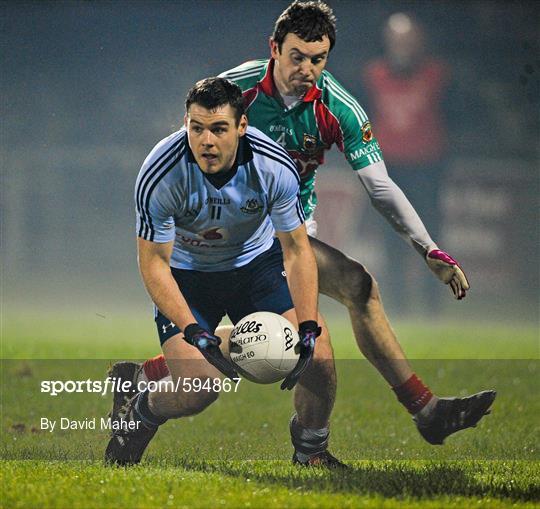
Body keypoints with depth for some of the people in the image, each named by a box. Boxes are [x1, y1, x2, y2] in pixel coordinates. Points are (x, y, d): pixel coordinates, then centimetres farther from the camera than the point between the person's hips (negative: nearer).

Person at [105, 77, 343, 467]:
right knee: (197, 391, -19)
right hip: (187, 274, -2)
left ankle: (312, 450, 12)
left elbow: (296, 249, -15)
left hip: (258, 260, 2)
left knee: (317, 353, -17)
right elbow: (154, 262, -22)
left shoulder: (275, 167, -25)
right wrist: (193, 332, -34)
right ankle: (135, 415, 17)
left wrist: (308, 327, -26)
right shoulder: (160, 175, -30)